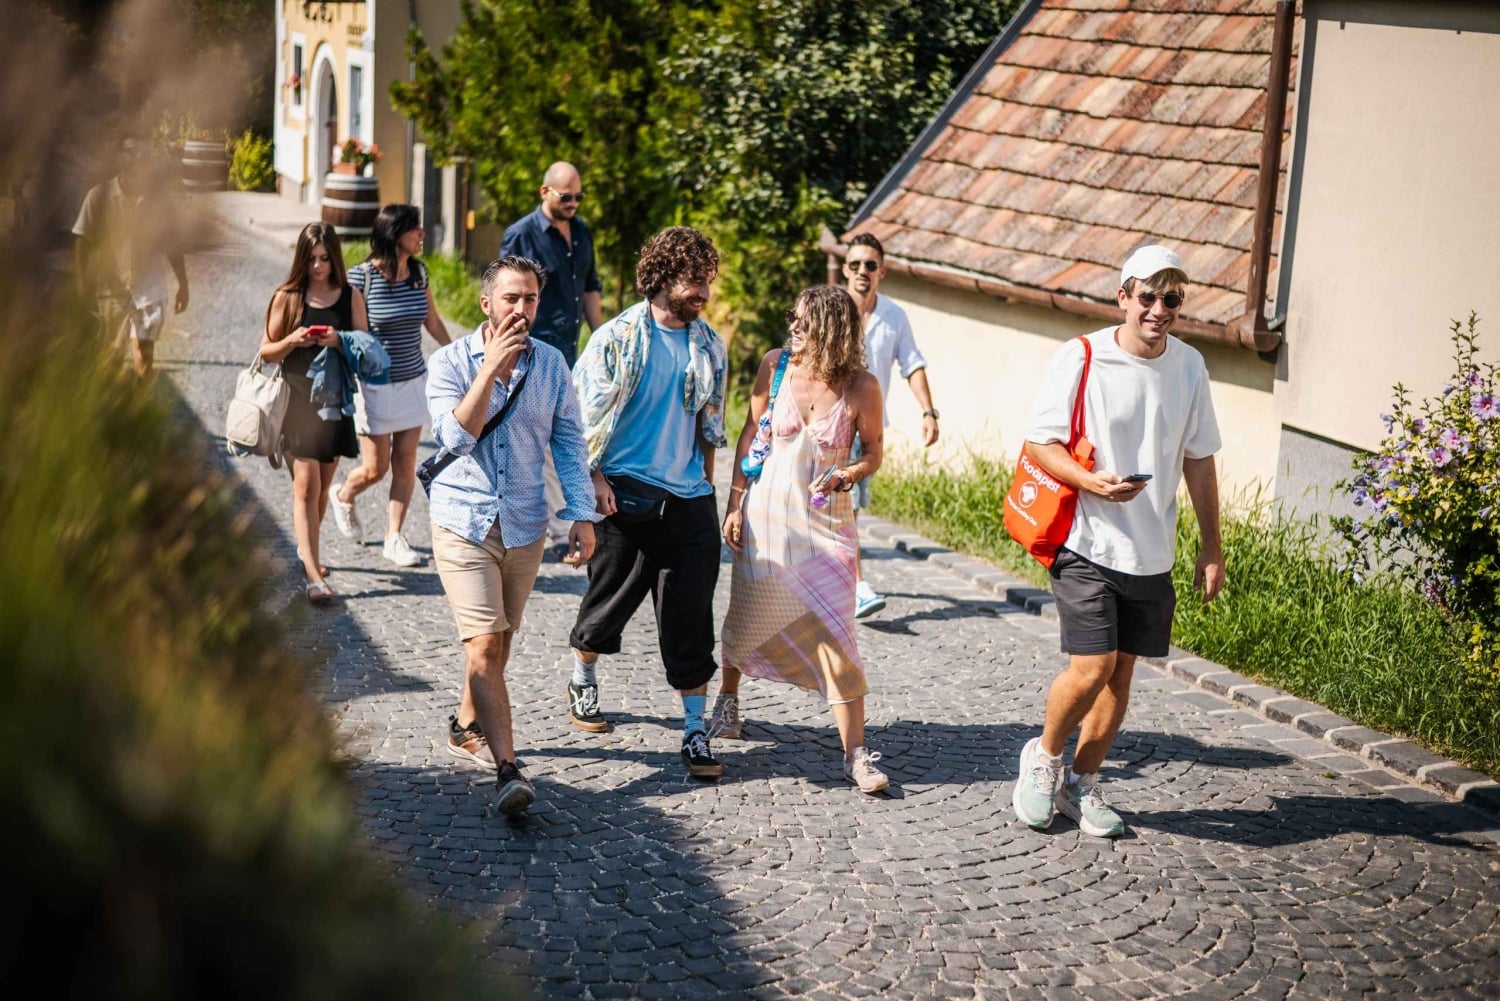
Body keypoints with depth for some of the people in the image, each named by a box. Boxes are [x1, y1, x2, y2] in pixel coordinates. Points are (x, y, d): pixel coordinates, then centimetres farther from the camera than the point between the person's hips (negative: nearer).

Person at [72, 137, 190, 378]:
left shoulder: (159, 198, 0)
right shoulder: (99, 195, -6)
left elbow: (170, 244, 10)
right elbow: (82, 243, -4)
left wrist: (183, 284, 10)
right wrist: (82, 285, -10)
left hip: (148, 288, 0)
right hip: (110, 289, 0)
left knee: (143, 358, -6)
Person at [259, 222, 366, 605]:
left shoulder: (351, 297, 4)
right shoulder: (287, 297, 0)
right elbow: (267, 351, 3)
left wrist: (340, 341, -16)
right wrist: (292, 340, -17)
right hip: (298, 398, -3)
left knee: (323, 485, 13)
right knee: (306, 485, -9)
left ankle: (306, 550, 35)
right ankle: (314, 575, -14)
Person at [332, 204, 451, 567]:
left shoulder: (419, 272, 1)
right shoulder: (362, 276, -14)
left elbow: (433, 322, 15)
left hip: (414, 381, 5)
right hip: (375, 385, -5)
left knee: (406, 463, 3)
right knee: (375, 468, 2)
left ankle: (394, 537, 13)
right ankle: (344, 497, 35)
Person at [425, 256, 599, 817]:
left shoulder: (551, 363, 2)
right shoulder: (451, 362, -7)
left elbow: (569, 442, 7)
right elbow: (454, 437, -21)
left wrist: (582, 514, 0)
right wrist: (491, 366, -22)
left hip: (525, 525, 4)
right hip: (464, 521, -4)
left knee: (499, 640, 15)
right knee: (484, 645, -13)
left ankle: (468, 727, 40)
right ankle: (508, 770, -17)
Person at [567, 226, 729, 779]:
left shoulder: (710, 345, 8)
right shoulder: (617, 339, -6)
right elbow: (584, 415, -3)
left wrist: (707, 483, 14)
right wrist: (595, 481, -9)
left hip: (688, 499, 3)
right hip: (626, 496, -3)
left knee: (691, 618, -1)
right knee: (611, 598, 12)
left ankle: (696, 730, 5)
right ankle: (582, 680, 41)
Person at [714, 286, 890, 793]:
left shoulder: (861, 386, -10)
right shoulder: (776, 365, -5)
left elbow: (873, 451, 3)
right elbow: (749, 434, 3)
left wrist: (848, 475, -18)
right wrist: (735, 503, 2)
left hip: (826, 519, -2)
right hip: (767, 511, 2)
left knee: (833, 633, -8)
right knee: (749, 616, 15)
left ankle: (856, 753, -4)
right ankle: (728, 698, 45)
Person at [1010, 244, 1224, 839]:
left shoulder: (1189, 366, 5)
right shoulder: (1081, 359, -10)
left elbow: (1198, 459, 12)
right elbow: (1040, 444, -7)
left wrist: (1211, 548, 11)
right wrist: (1093, 482, -25)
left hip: (1153, 554, 5)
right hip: (1087, 545, -5)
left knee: (1121, 672, 9)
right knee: (1091, 668, -12)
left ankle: (1082, 784, 25)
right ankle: (1044, 757, 16)